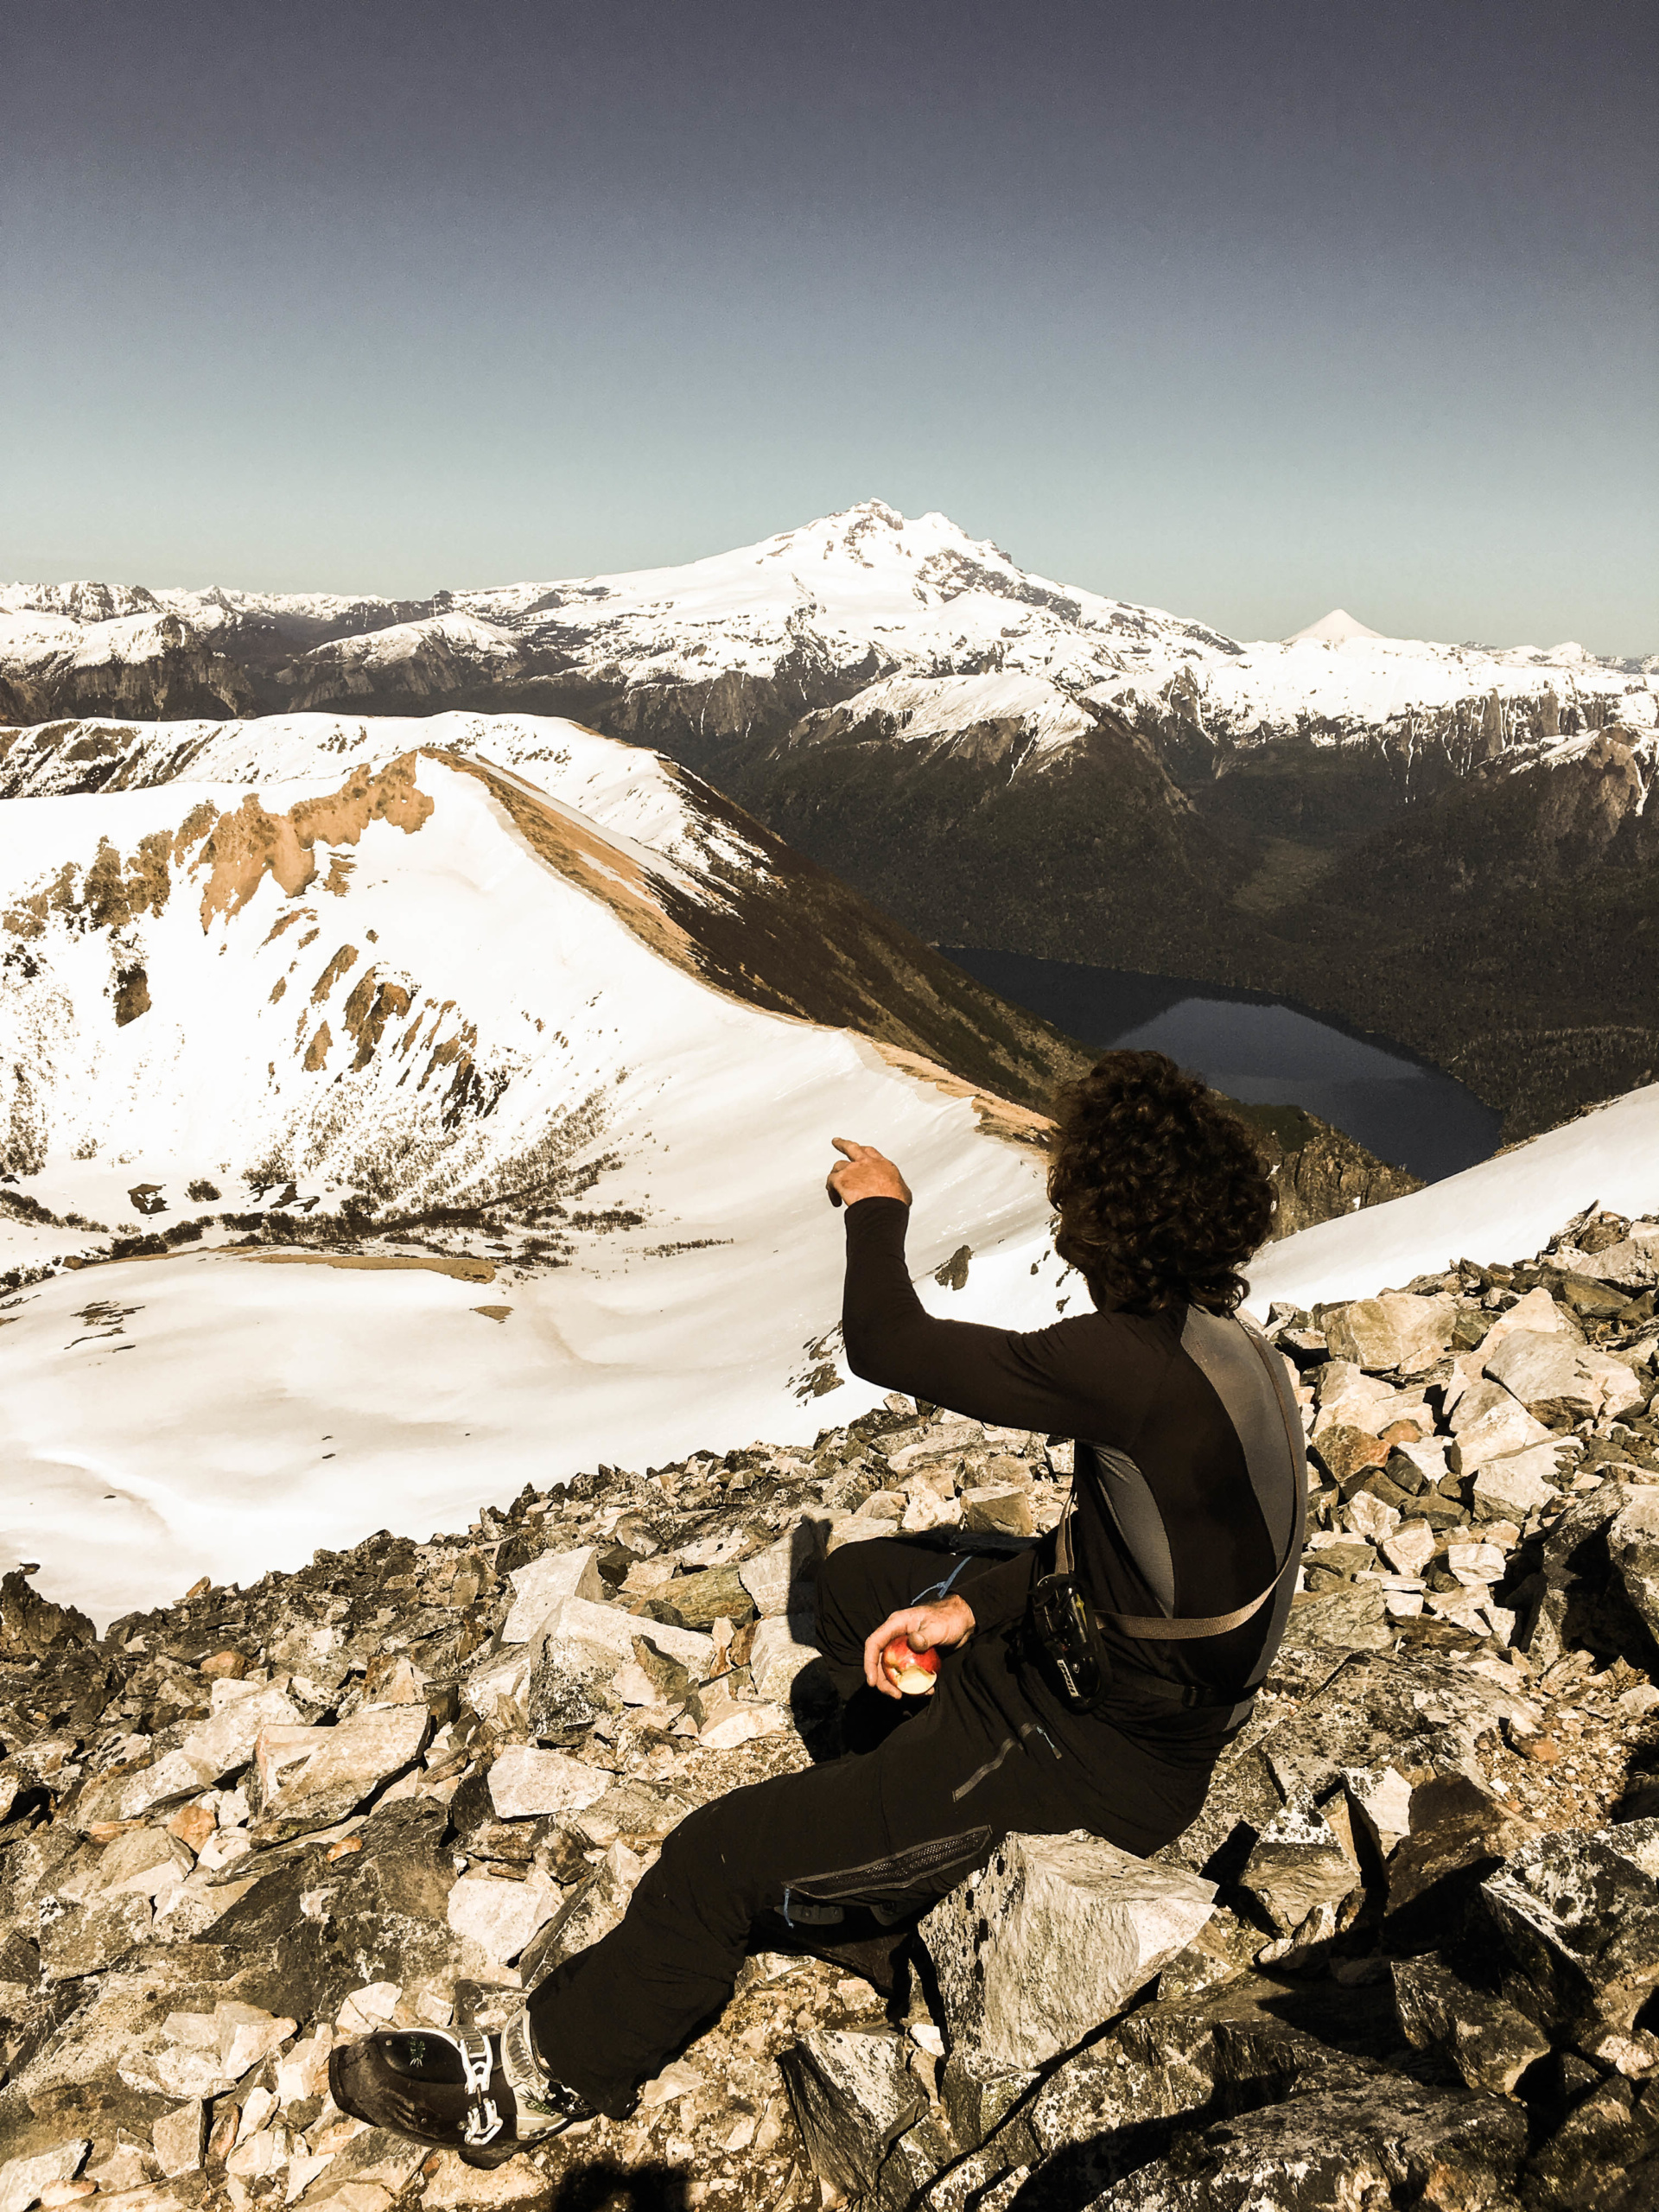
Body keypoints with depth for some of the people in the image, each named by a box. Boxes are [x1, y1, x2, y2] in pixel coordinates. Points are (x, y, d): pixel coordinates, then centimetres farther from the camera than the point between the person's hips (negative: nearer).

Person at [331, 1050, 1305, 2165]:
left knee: (727, 1853, -7)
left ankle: (554, 2071, 15)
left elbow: (887, 1343, -25)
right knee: (858, 1579, 24)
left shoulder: (1137, 1371, -33)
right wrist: (974, 1605, 0)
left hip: (1097, 1751, -9)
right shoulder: (1228, 1349, -4)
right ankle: (886, 1877, 35)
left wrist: (878, 1210, -7)